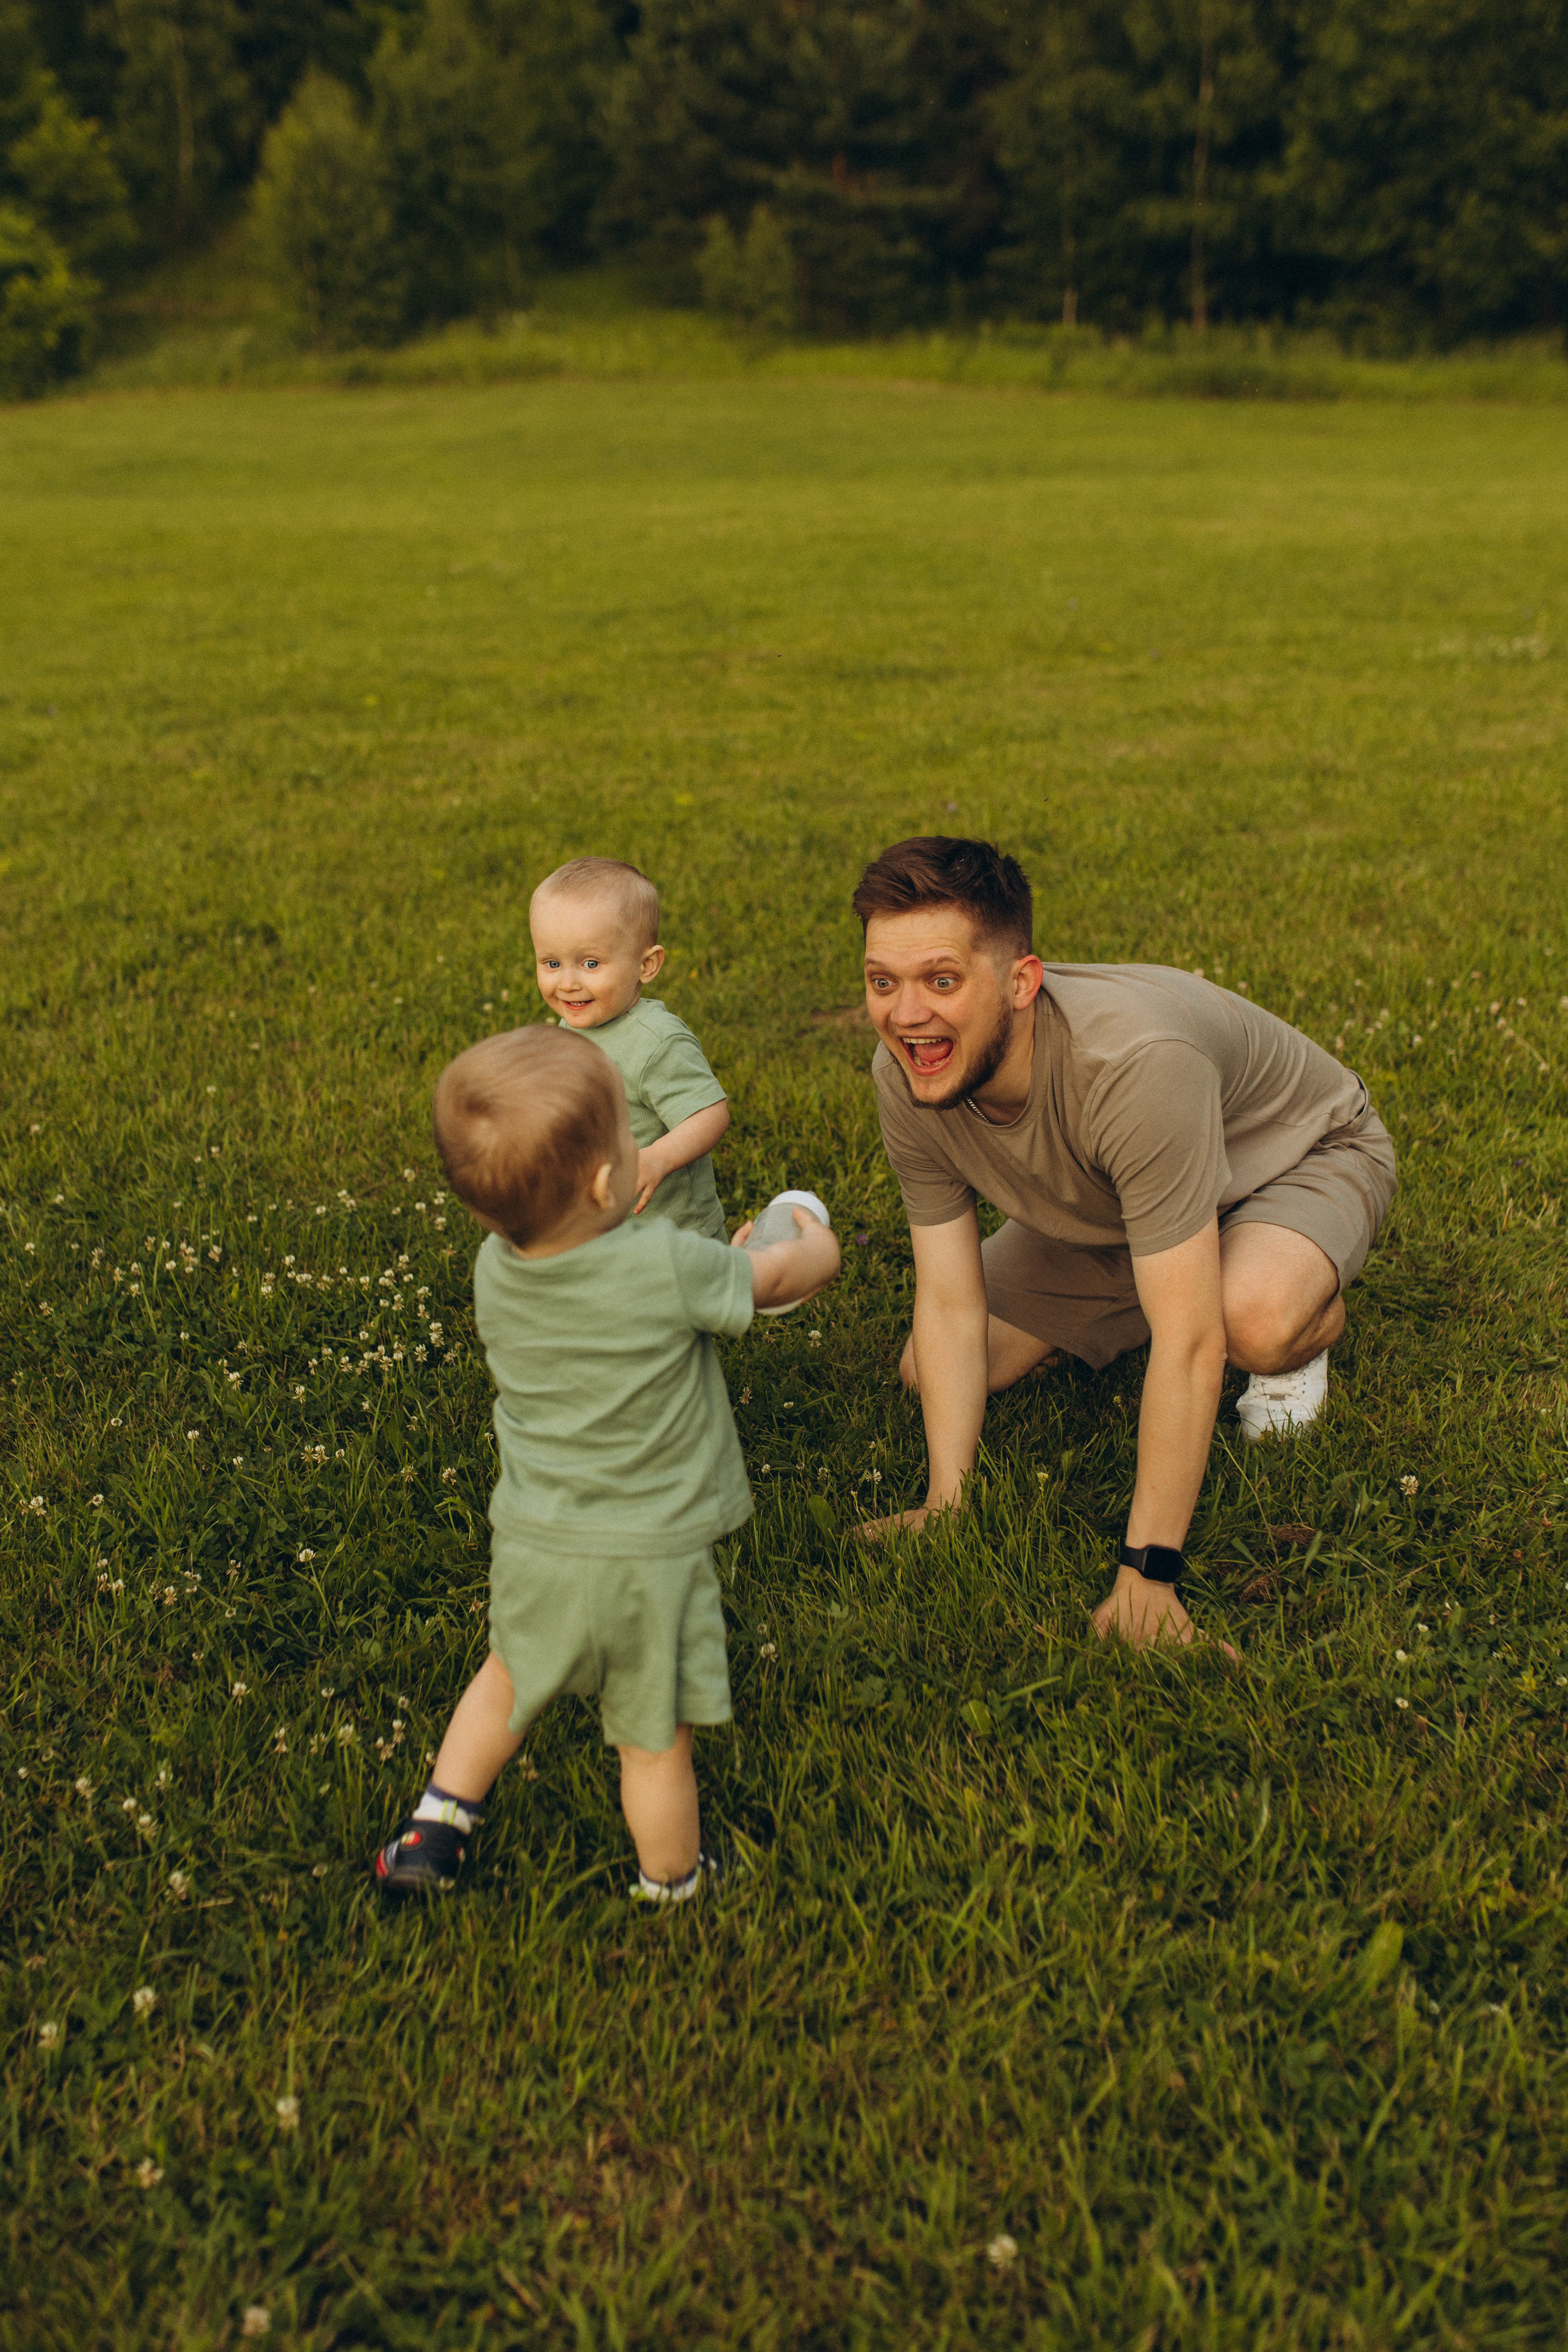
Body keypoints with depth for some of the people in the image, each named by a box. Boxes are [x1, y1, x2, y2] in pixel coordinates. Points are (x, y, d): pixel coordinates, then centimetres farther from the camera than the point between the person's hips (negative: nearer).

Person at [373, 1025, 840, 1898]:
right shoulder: (671, 1266, -25)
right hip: (648, 1559, -4)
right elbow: (780, 1277, -5)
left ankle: (435, 1829, 39)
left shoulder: (495, 1270, -9)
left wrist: (720, 1269, 17)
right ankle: (672, 1891, 35)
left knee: (507, 1684, 31)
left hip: (532, 1548, 4)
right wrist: (815, 1246, 17)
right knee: (655, 1742, 15)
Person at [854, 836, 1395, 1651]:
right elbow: (951, 1303, -17)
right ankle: (1126, 1306, 23)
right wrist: (946, 1506, -23)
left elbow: (1189, 1344, -41)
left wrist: (1147, 1571, -40)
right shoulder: (906, 1074, -25)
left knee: (1255, 1320, -40)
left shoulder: (1135, 1060, -44)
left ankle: (1305, 1337, -1)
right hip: (1098, 1213, 6)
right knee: (927, 1373, -1)